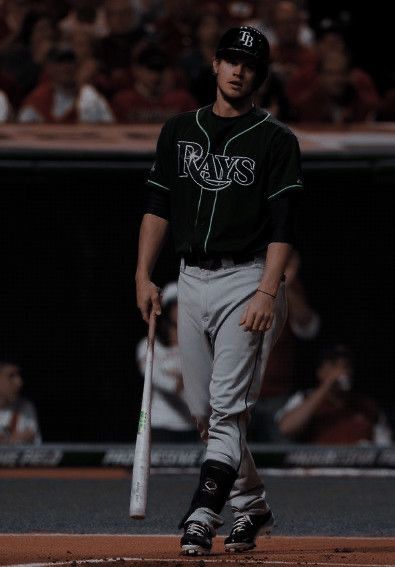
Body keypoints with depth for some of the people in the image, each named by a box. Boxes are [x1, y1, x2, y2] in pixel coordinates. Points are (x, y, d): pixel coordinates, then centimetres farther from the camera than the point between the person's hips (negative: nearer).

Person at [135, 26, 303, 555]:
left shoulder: (276, 140, -2)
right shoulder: (179, 131, 12)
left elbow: (283, 225, -8)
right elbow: (158, 207, 13)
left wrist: (267, 293, -19)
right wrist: (143, 276, 3)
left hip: (247, 281, -6)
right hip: (192, 281, 6)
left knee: (227, 406, -14)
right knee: (204, 410, 9)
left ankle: (203, 515, -21)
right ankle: (251, 505, 25)